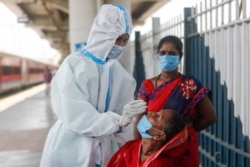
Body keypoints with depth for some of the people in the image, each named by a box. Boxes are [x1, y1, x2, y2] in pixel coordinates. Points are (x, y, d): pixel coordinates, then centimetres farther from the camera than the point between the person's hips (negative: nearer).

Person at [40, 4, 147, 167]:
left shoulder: (121, 74, 5)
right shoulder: (74, 65, -9)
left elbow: (124, 120, 3)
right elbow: (74, 115, -18)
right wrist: (117, 120, -27)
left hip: (105, 151, 4)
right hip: (71, 149, -4)